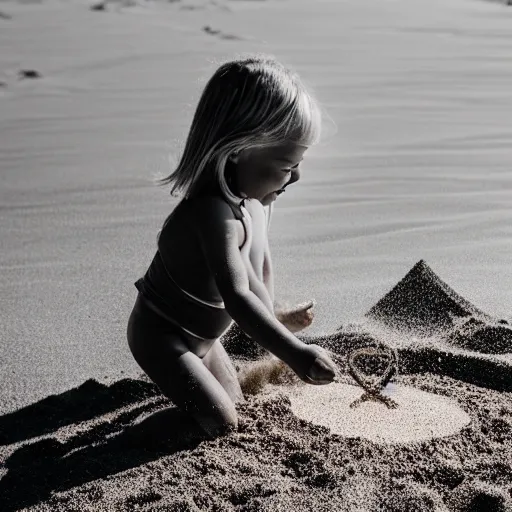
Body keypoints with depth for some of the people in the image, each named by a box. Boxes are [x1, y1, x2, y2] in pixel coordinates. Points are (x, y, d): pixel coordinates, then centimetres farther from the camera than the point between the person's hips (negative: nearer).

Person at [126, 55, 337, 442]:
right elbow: (236, 297, -51)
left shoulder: (257, 197, -7)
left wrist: (272, 319, 10)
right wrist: (294, 353, -57)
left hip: (201, 336, 9)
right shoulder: (215, 214, -39)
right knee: (220, 424, -11)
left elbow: (261, 263, 10)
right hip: (160, 338, -9)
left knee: (235, 400, 23)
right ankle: (142, 429, 8)